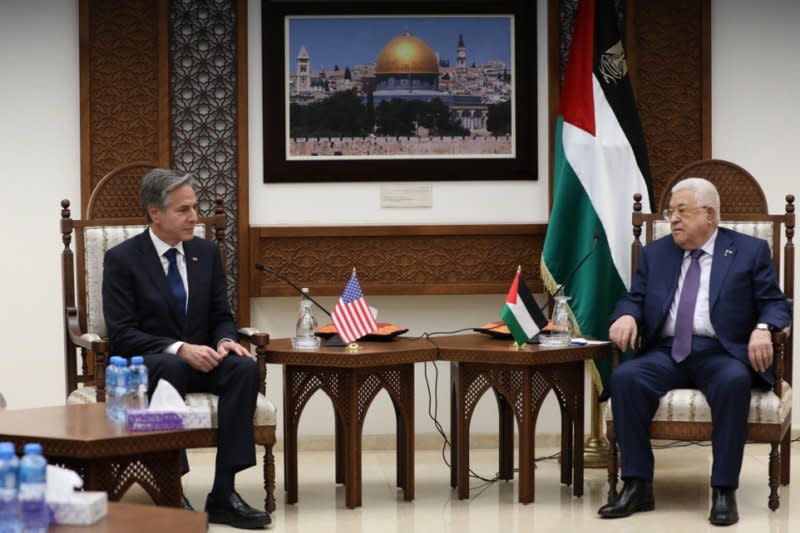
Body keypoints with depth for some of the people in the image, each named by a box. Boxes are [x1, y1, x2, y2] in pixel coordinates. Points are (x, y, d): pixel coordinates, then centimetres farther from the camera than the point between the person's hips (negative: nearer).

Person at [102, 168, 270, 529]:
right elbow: (121, 335, -13)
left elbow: (221, 317, 10)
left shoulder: (207, 252, 8)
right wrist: (178, 349, -27)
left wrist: (224, 341, -15)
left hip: (199, 359, 5)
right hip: (147, 364, -4)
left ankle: (223, 493, -30)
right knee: (169, 370, -40)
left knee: (244, 367, -28)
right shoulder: (122, 259, -7)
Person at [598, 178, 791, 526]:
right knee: (624, 377, -28)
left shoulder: (750, 251, 9)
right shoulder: (655, 253, 19)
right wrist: (626, 315, -9)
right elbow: (635, 299, 16)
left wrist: (763, 328, -19)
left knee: (734, 382, -37)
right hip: (666, 353, 3)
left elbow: (774, 303, 4)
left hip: (721, 352, -3)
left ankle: (724, 491, -30)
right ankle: (637, 487, -24)